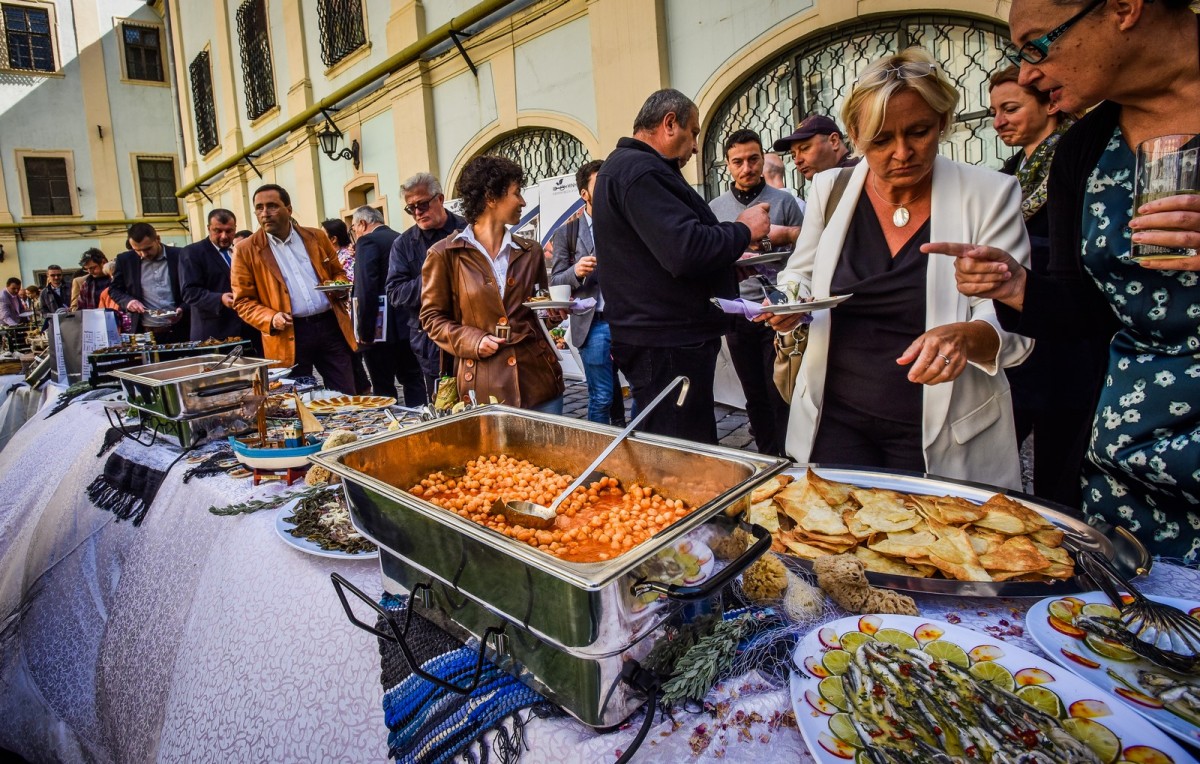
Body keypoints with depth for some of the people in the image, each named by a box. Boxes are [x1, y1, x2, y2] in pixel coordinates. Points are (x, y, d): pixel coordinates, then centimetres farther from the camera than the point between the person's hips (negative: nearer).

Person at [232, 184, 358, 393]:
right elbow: (243, 301, 3)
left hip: (331, 325, 2)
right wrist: (271, 318, -15)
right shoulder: (246, 251, 2)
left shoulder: (317, 237, 9)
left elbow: (338, 272, 20)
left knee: (346, 397, 7)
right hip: (290, 335, -2)